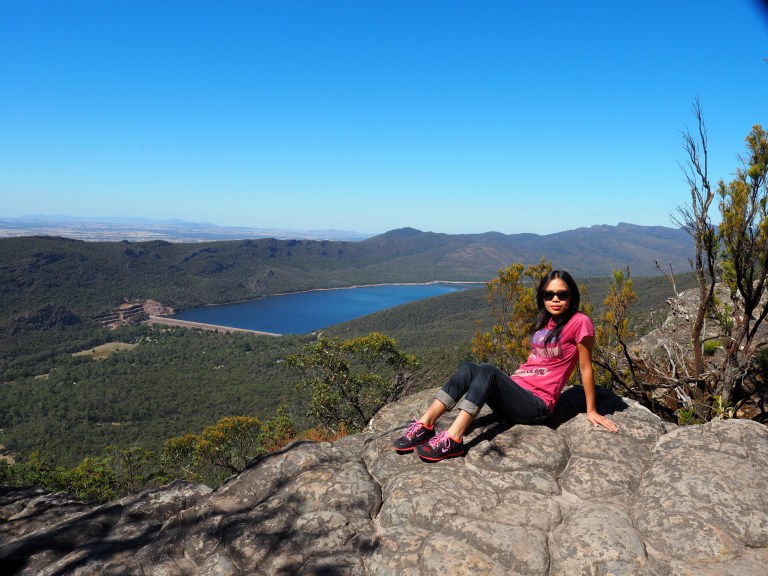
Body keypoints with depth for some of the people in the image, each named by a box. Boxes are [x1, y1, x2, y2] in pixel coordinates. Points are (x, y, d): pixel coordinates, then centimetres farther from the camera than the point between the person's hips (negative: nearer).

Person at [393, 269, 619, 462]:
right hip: (516, 393, 7)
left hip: (537, 405, -7)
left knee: (487, 371, -30)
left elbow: (586, 368, -3)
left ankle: (453, 439, -41)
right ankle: (424, 424, -27)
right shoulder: (545, 322, 17)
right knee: (468, 368, -17)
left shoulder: (579, 322, -5)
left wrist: (591, 411, 2)